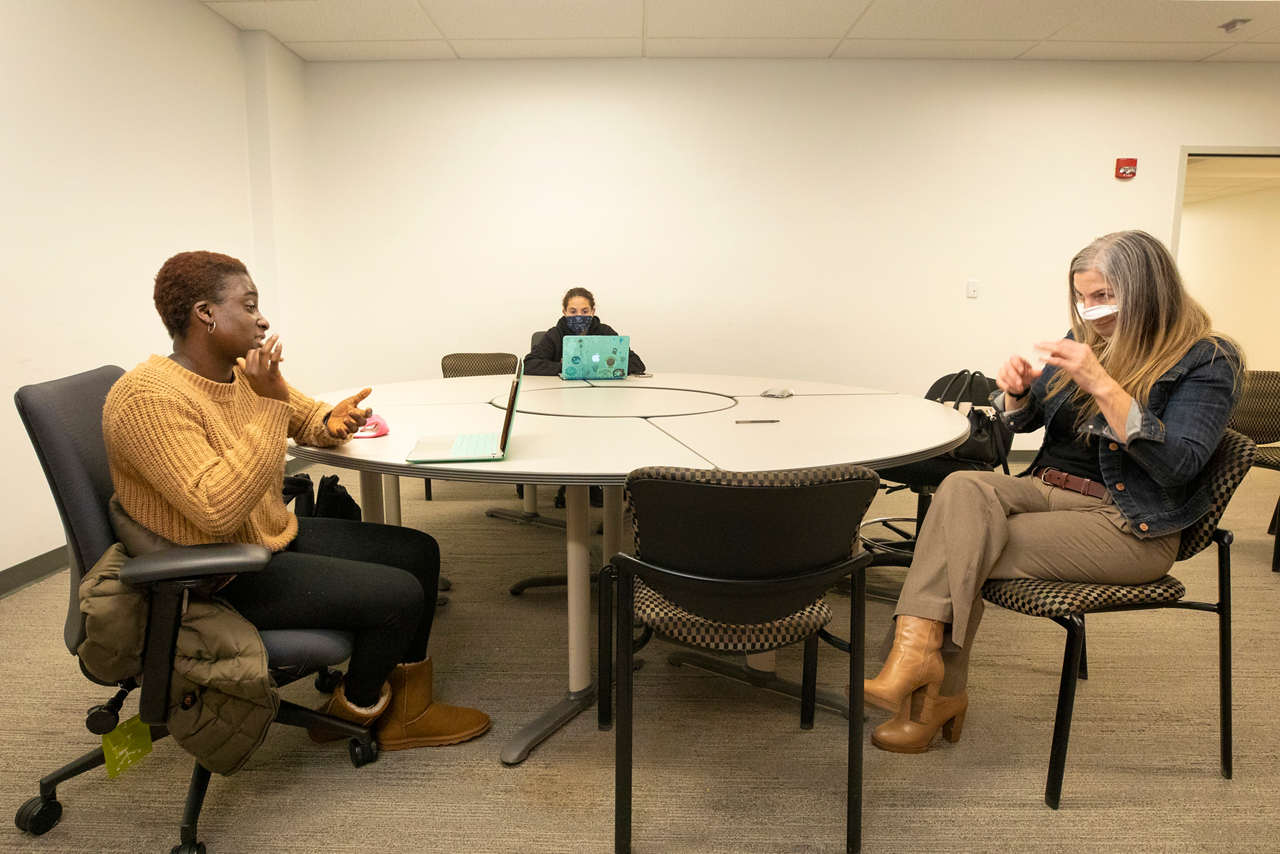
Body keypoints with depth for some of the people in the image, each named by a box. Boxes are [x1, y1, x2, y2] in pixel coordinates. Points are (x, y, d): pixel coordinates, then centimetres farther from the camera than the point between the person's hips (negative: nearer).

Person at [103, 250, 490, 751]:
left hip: (277, 537, 10)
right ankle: (354, 711, 13)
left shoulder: (241, 374, 4)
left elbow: (306, 417, 21)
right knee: (399, 594, -17)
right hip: (217, 580, -10)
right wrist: (268, 403, -32)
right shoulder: (149, 399, -24)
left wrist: (334, 421, -4)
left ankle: (406, 711, 14)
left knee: (419, 551, 6)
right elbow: (218, 512, -33)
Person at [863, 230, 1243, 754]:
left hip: (1128, 527, -6)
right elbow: (1026, 420, 19)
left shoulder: (1206, 361, -5)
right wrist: (1017, 391, -6)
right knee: (963, 487, -28)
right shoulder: (1089, 339, 13)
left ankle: (936, 694, -17)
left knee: (962, 552, -26)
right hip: (1047, 491, 6)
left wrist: (1103, 386, -27)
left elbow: (1178, 465, -19)